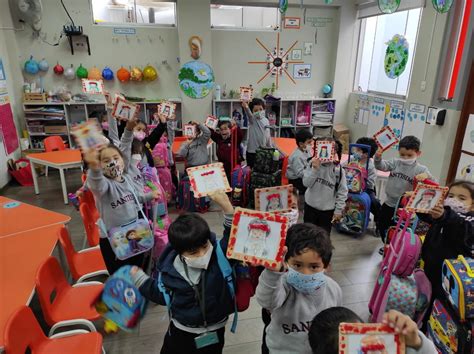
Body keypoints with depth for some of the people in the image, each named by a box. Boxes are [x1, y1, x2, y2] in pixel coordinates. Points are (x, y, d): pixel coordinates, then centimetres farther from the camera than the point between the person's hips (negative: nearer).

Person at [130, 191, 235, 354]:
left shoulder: (220, 254, -22)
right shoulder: (170, 269, -17)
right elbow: (162, 295, 0)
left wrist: (227, 206, -45)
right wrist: (139, 277, 1)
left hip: (215, 330, -1)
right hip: (182, 331, 1)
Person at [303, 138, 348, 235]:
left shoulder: (338, 170, -15)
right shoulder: (312, 165, -11)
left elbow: (342, 192, -9)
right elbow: (306, 183, -15)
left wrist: (338, 210, -7)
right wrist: (315, 169, -27)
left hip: (328, 209, -1)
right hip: (310, 206, 2)